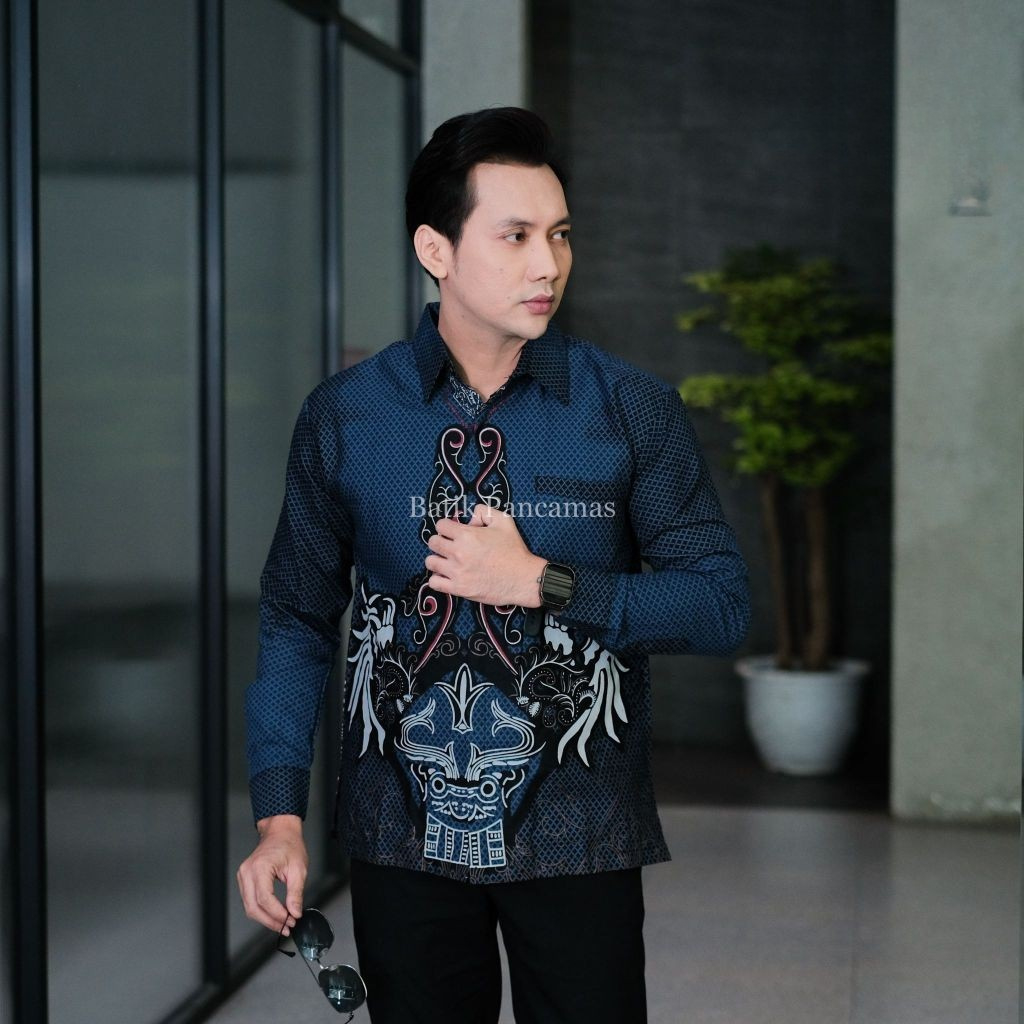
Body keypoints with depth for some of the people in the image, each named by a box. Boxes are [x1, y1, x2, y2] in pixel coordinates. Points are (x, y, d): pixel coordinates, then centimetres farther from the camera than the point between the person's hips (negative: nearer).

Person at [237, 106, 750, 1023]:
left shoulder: (634, 412, -3)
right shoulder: (343, 419, -1)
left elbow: (721, 603, -4)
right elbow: (297, 620, 4)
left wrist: (542, 583, -15)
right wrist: (280, 817, -3)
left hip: (578, 838, -1)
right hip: (404, 840, 1)